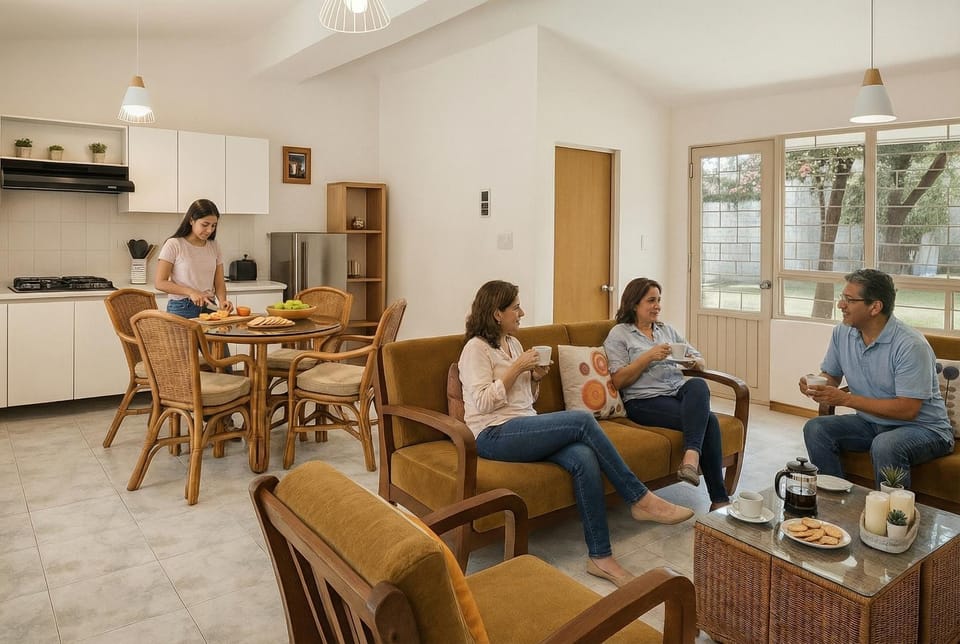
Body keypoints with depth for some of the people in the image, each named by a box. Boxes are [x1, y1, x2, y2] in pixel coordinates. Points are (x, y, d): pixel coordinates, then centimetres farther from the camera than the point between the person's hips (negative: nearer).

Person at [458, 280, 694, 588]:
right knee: (583, 421, -25)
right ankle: (641, 499, -15)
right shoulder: (476, 348, -4)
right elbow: (482, 402, -15)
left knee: (584, 459, -24)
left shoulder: (512, 343, 21)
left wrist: (535, 376, 6)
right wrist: (517, 367, -12)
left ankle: (600, 557, -20)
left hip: (525, 428, 8)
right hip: (495, 436, -7)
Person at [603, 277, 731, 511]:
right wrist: (648, 357, -12)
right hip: (645, 400, -5)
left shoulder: (667, 330, 24)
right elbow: (618, 381, -4)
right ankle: (718, 497, -27)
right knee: (708, 420, -28)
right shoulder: (619, 334, 6)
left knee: (698, 385, -33)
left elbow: (700, 361, 24)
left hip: (679, 392, 5)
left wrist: (693, 361, -1)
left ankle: (691, 456, -41)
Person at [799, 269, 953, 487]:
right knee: (815, 428, -15)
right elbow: (830, 377, 8)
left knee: (885, 446, -36)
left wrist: (846, 399, -27)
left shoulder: (911, 345, -22)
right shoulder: (842, 333, -2)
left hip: (923, 427, -6)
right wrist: (814, 386, -16)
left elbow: (908, 410, -24)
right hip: (872, 423, 6)